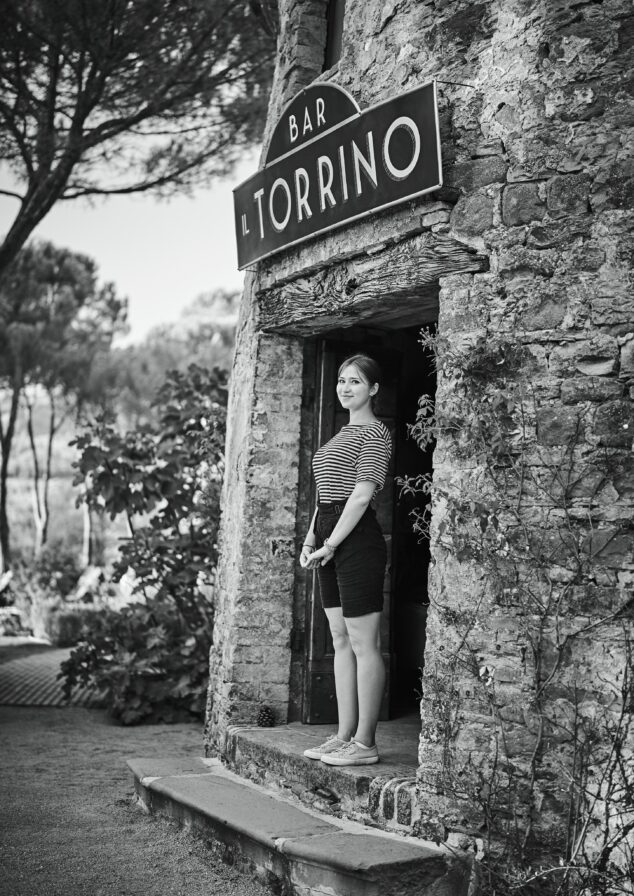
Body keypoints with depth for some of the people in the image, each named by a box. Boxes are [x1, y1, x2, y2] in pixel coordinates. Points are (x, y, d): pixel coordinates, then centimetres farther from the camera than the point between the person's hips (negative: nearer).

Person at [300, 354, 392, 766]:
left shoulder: (376, 433, -7)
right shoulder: (344, 433, 21)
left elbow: (362, 494, -14)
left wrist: (330, 544, -15)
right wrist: (310, 539, 10)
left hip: (357, 539, -9)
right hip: (330, 539, 10)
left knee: (364, 643, -5)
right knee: (341, 641, 10)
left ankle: (365, 743, 1)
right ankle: (345, 736, 16)